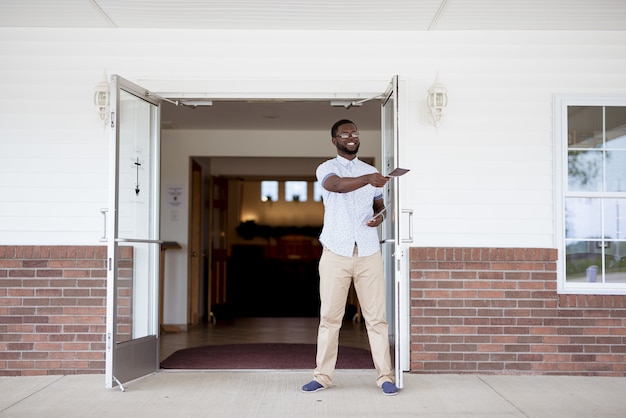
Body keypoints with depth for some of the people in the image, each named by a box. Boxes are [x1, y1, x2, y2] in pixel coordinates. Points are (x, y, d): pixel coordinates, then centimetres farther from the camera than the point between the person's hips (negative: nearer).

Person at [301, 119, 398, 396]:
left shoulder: (370, 171, 15)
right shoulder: (326, 169, 2)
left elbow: (380, 204, 21)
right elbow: (336, 185, -21)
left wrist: (380, 216, -4)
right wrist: (367, 179, -38)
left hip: (369, 253, 2)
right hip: (336, 253, -2)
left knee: (376, 316, 1)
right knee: (329, 316, 2)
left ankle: (385, 376, 7)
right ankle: (322, 376, 11)